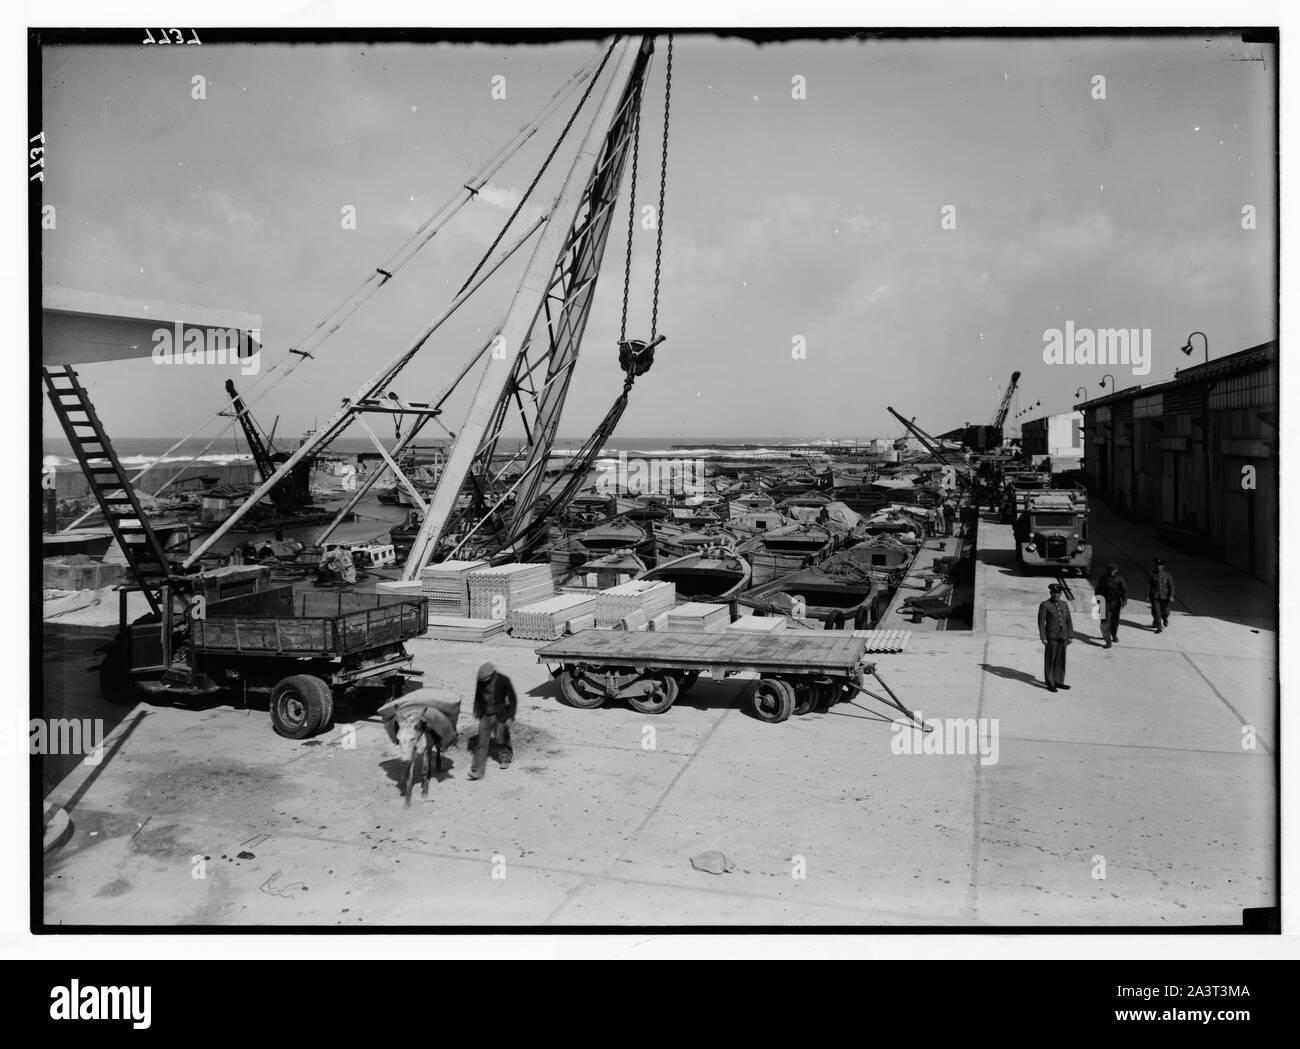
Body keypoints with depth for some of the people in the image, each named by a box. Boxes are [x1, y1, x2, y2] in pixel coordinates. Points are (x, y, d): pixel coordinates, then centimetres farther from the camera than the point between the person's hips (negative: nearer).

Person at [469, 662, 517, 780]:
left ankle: (506, 757, 43)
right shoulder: (481, 681, -9)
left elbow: (513, 699, -9)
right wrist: (476, 710, 22)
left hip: (500, 716, -2)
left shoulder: (503, 681, -18)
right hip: (485, 715, 2)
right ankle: (478, 771, -4)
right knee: (482, 743, -4)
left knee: (500, 740, 12)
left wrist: (510, 717, -11)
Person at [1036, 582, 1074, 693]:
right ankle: (1050, 684, 6)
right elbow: (1041, 622, -7)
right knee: (1050, 660, 0)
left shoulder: (1064, 604, 11)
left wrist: (1070, 636, 7)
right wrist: (1043, 638, -13)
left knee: (1060, 660, 9)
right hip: (1051, 637, -5)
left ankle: (1058, 681, 17)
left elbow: (1068, 621, 13)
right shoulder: (1044, 605, -5)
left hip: (1063, 637, 5)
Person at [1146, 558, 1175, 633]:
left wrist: (1171, 596, -12)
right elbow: (1148, 586, 3)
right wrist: (1147, 596, 1)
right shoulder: (1151, 574, -2)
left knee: (1165, 612, 11)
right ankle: (1159, 627, -2)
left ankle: (1165, 619, 45)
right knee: (1156, 612, -8)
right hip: (1155, 597, -1)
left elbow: (1171, 585, -3)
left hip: (1164, 597, 1)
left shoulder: (1167, 574, -2)